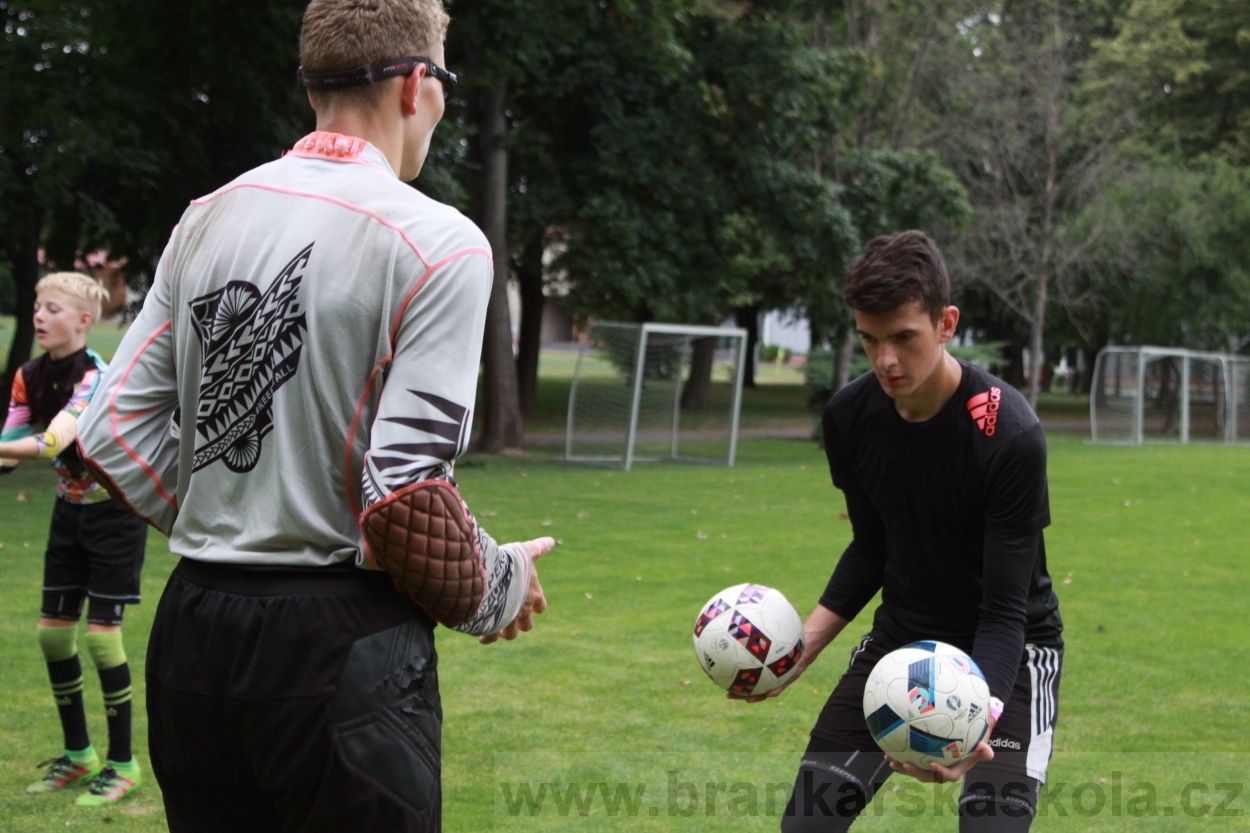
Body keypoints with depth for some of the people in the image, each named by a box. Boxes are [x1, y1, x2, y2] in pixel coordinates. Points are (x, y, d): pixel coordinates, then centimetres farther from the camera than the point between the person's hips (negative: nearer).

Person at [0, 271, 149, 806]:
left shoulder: (94, 377, -24)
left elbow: (52, 443, -37)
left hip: (115, 510, -7)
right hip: (70, 510, 7)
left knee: (101, 633, -8)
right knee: (53, 631, 6)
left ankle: (122, 764, 5)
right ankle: (77, 755, 21)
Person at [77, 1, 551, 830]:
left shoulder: (206, 221, 8)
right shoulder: (436, 242, -11)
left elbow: (116, 430, 8)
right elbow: (404, 490, -17)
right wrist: (494, 590, 1)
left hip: (193, 630, 6)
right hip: (341, 642, -6)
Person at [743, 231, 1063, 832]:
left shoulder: (1010, 435, -26)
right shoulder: (850, 417, -9)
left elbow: (1006, 610, -25)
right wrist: (801, 646, -6)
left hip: (1007, 648, -5)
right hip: (901, 636, 5)